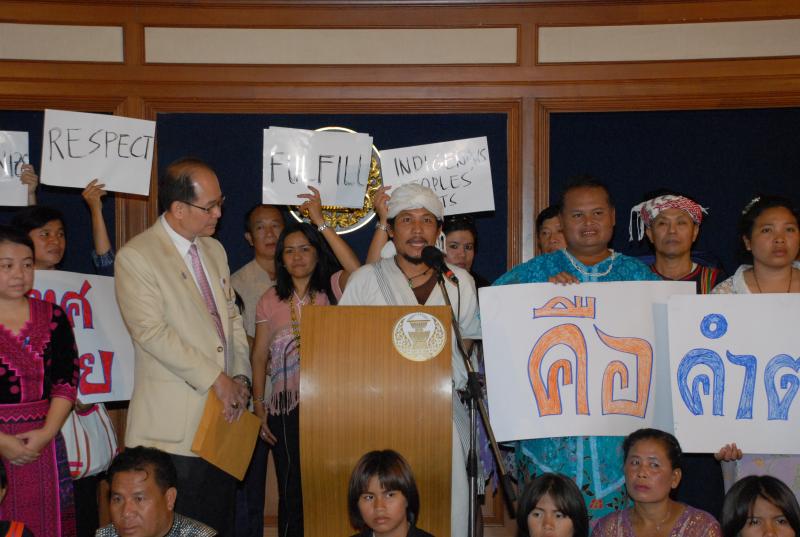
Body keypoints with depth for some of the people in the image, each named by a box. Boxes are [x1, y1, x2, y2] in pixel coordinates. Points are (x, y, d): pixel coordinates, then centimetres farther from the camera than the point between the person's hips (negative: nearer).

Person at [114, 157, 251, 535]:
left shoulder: (215, 250, 14)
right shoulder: (135, 257, -9)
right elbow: (153, 333, -16)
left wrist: (240, 378, 2)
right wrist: (217, 379, -14)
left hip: (224, 412, 7)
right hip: (174, 424, -7)